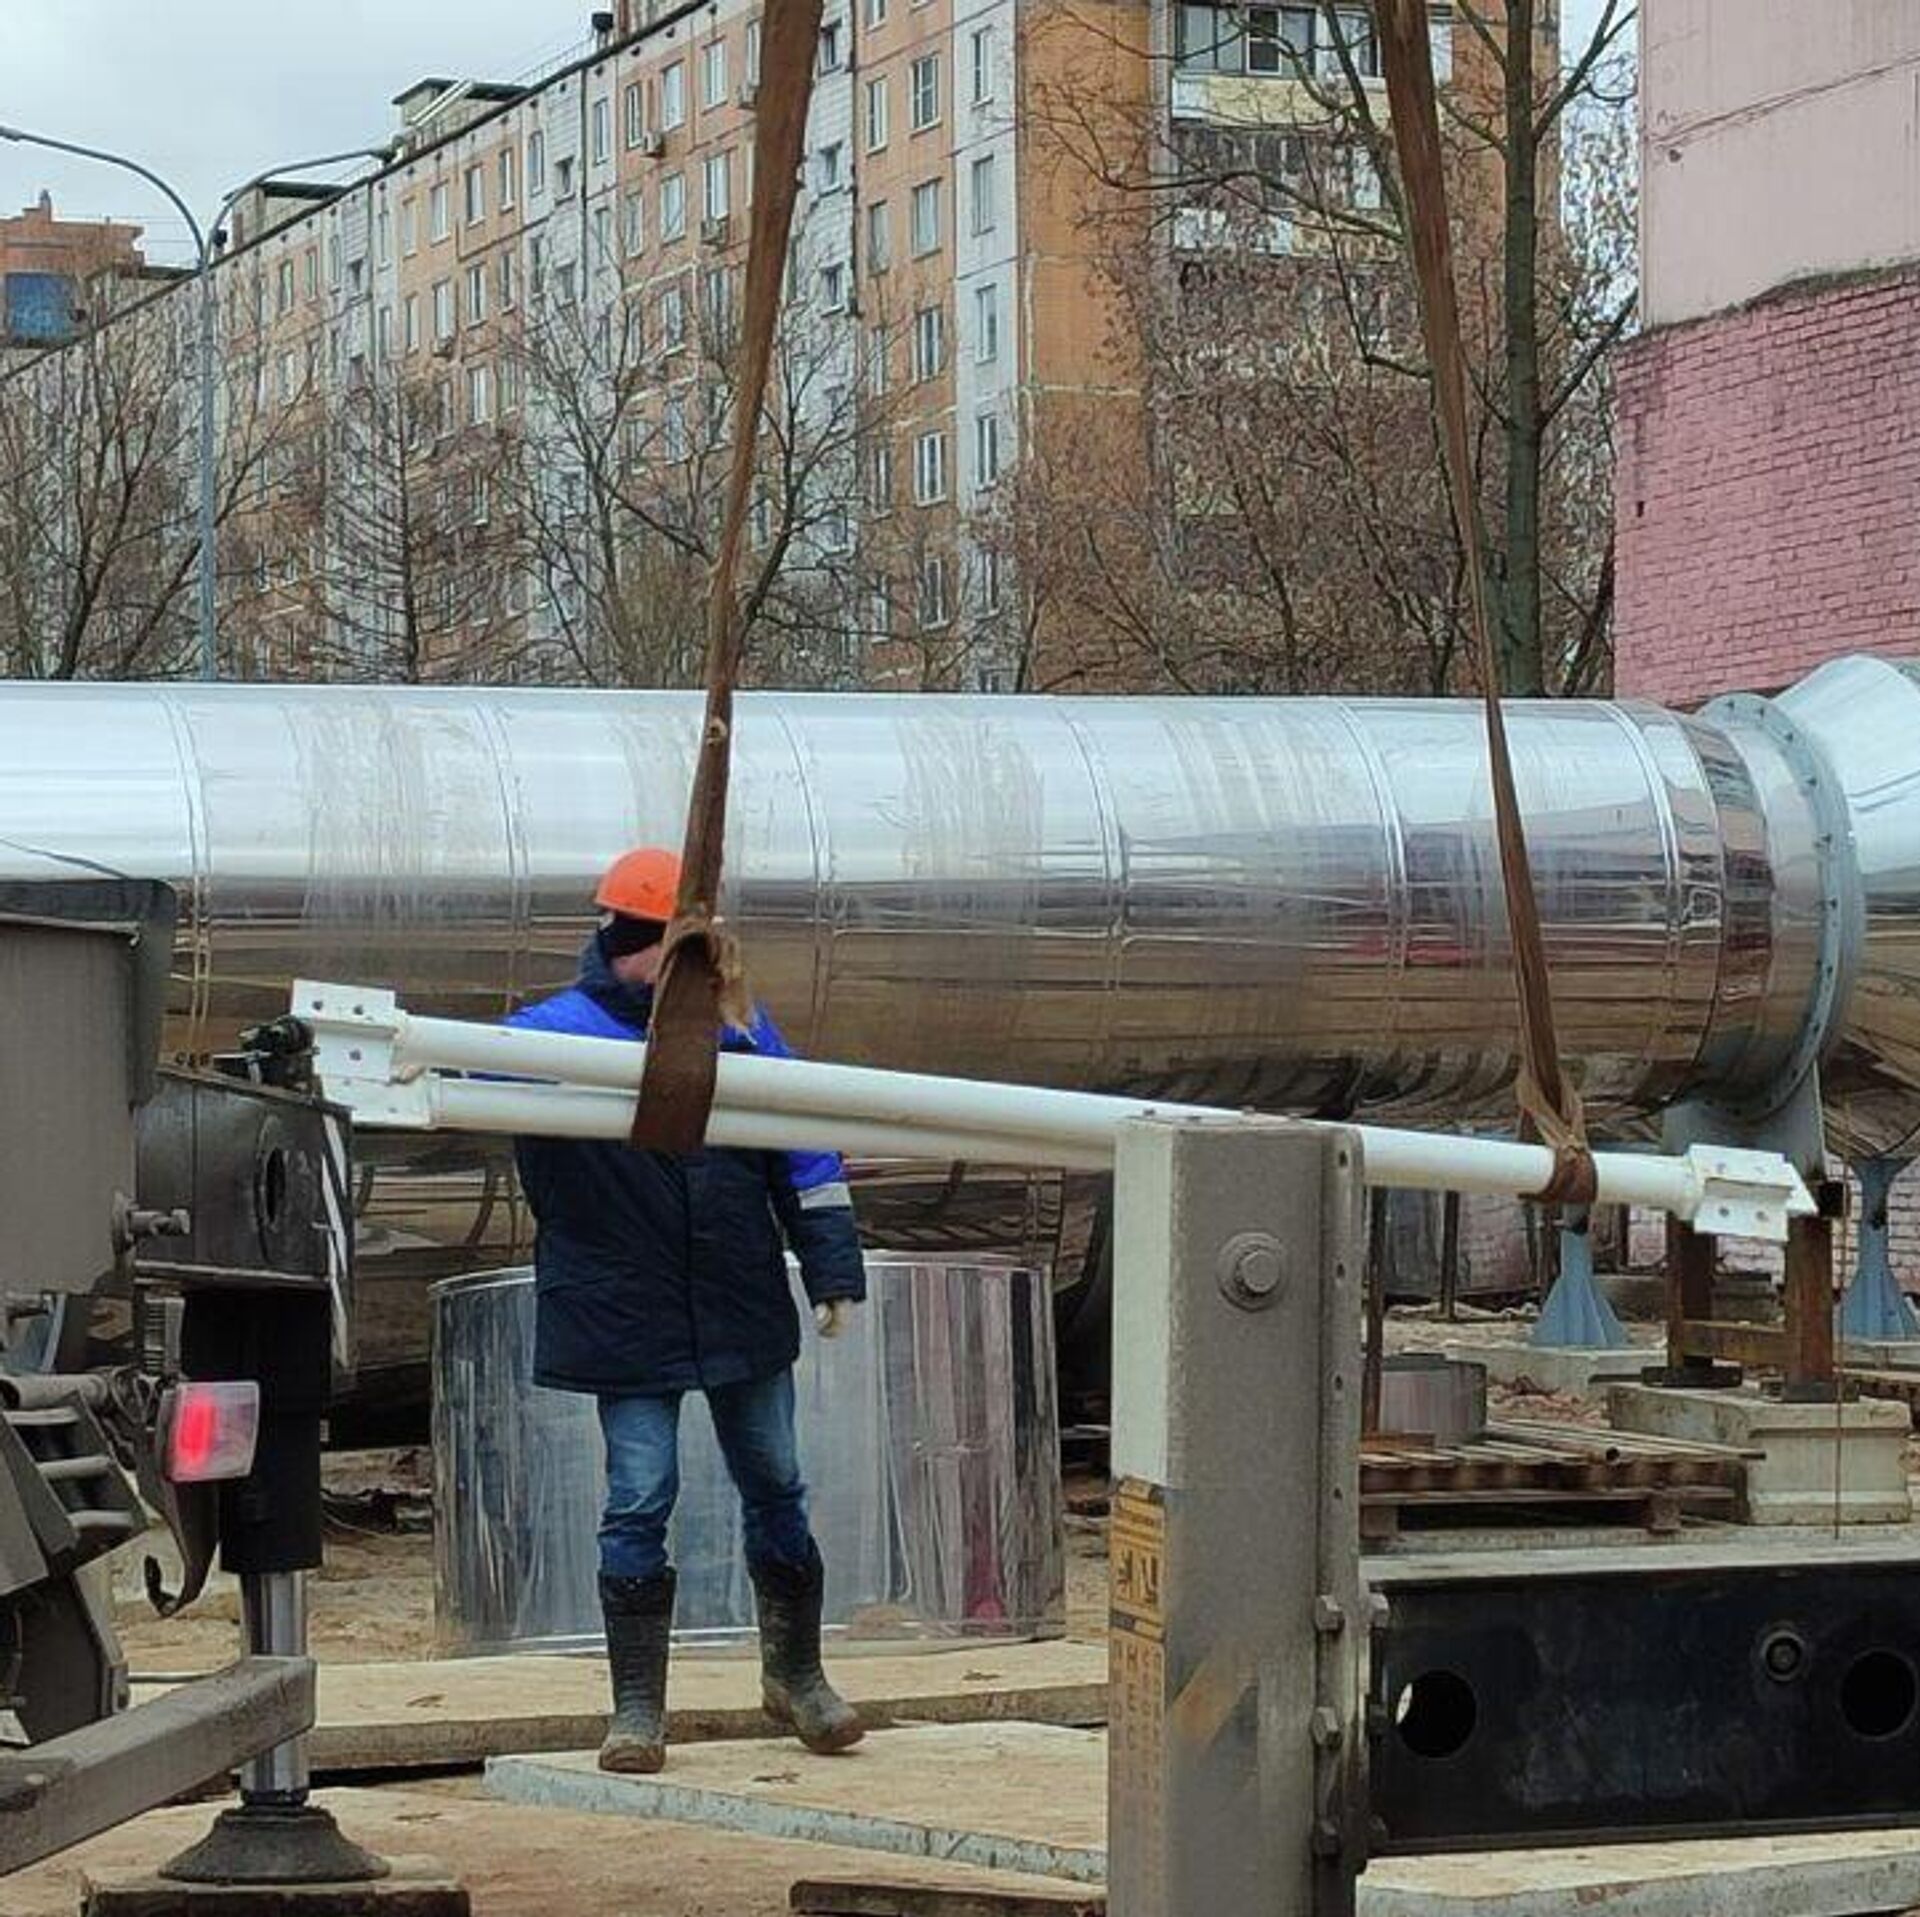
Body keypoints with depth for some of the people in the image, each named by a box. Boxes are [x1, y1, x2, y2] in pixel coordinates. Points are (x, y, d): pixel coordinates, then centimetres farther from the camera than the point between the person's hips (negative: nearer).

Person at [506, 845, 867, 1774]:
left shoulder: (737, 1022, 4)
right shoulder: (559, 1031, -6)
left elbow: (800, 1147, 9)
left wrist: (831, 1268, 7)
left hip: (742, 1309, 3)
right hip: (627, 1319, -3)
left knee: (774, 1489, 13)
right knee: (639, 1504, -2)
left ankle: (795, 1673, 30)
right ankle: (638, 1706, 9)